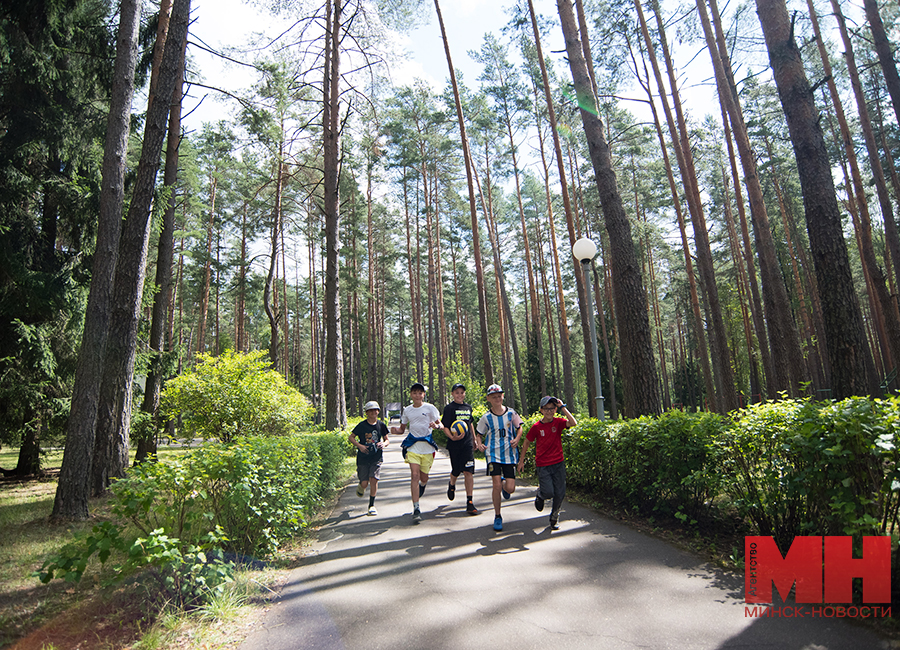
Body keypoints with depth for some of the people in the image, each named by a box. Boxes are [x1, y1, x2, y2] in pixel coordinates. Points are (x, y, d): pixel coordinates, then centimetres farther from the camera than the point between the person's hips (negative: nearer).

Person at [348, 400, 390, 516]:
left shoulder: (381, 425, 2)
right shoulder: (362, 425, -6)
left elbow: (387, 440, 12)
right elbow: (351, 437, 3)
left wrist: (384, 444, -11)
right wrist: (359, 446, -12)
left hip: (377, 458, 1)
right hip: (363, 458, -1)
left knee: (374, 480, -10)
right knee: (364, 483, -2)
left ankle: (372, 505, 7)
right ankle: (360, 487, 37)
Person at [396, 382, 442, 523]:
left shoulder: (430, 408, -1)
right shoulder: (407, 410, 7)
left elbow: (440, 425, -1)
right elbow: (402, 429, 15)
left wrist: (436, 426, -24)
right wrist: (395, 430, -7)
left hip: (427, 447, -1)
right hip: (413, 447, 1)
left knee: (423, 478, 9)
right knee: (415, 476, -12)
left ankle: (422, 485, 48)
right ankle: (416, 509, -7)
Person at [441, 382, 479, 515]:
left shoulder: (468, 407, 10)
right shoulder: (449, 408, -5)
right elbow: (445, 426, -10)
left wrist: (474, 439, 27)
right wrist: (452, 437, -27)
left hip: (467, 444, 3)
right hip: (454, 444, -3)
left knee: (468, 472, -6)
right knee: (456, 471, 10)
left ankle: (469, 502, -1)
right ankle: (452, 485, 46)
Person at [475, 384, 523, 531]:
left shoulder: (511, 413, 0)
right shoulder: (486, 417, -1)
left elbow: (519, 428, 13)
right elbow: (478, 434, 9)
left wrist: (516, 439, -5)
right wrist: (479, 444, -12)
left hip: (509, 454, 1)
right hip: (493, 454, -1)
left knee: (510, 488, -3)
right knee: (496, 486, -10)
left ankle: (504, 485, 37)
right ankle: (497, 516, 11)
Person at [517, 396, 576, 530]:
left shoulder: (558, 422, -4)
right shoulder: (536, 427, -7)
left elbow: (573, 423, -24)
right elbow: (526, 443, 5)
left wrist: (563, 407, -21)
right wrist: (521, 460, 8)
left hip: (558, 463, 2)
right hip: (543, 465, -2)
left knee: (560, 494, 4)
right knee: (548, 493, -10)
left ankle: (554, 517, 30)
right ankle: (540, 494, 28)